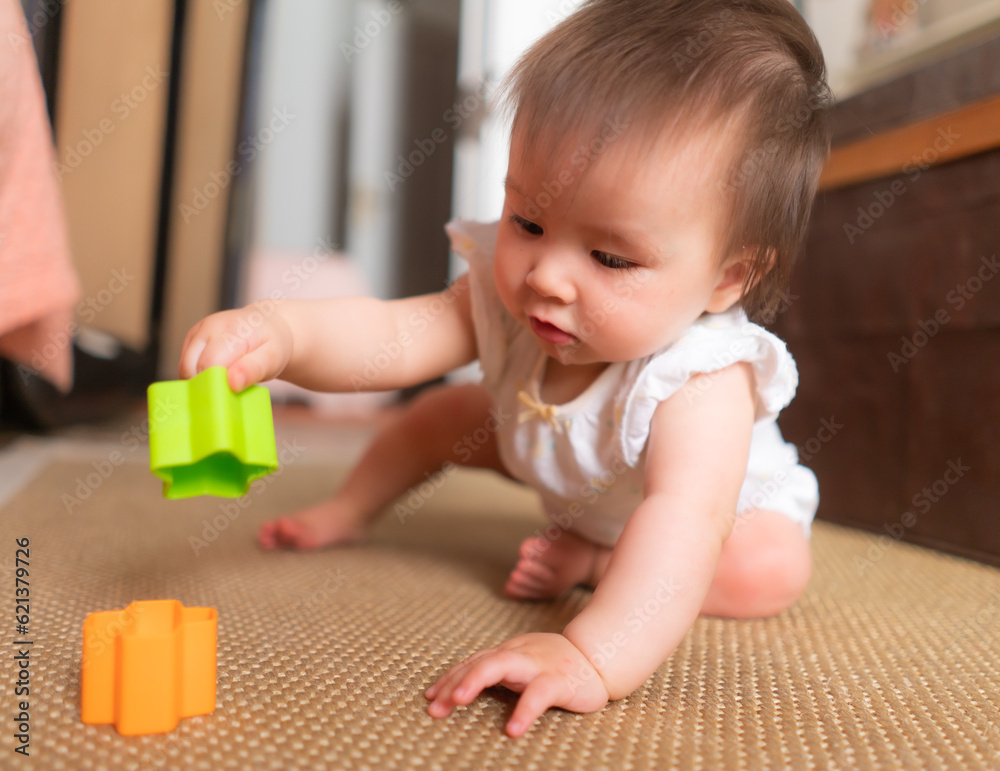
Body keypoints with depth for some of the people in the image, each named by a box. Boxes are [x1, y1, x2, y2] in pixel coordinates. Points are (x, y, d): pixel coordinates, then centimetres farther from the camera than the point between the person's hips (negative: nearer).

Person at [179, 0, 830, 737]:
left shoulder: (702, 376, -45)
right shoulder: (507, 291, -32)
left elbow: (686, 515, -58)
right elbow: (397, 335, -42)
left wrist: (596, 657, -72)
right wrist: (279, 332, -62)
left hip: (728, 499, -3)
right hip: (571, 476, 4)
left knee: (772, 571, -29)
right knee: (449, 412, 0)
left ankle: (593, 560, -14)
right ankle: (348, 512, 20)